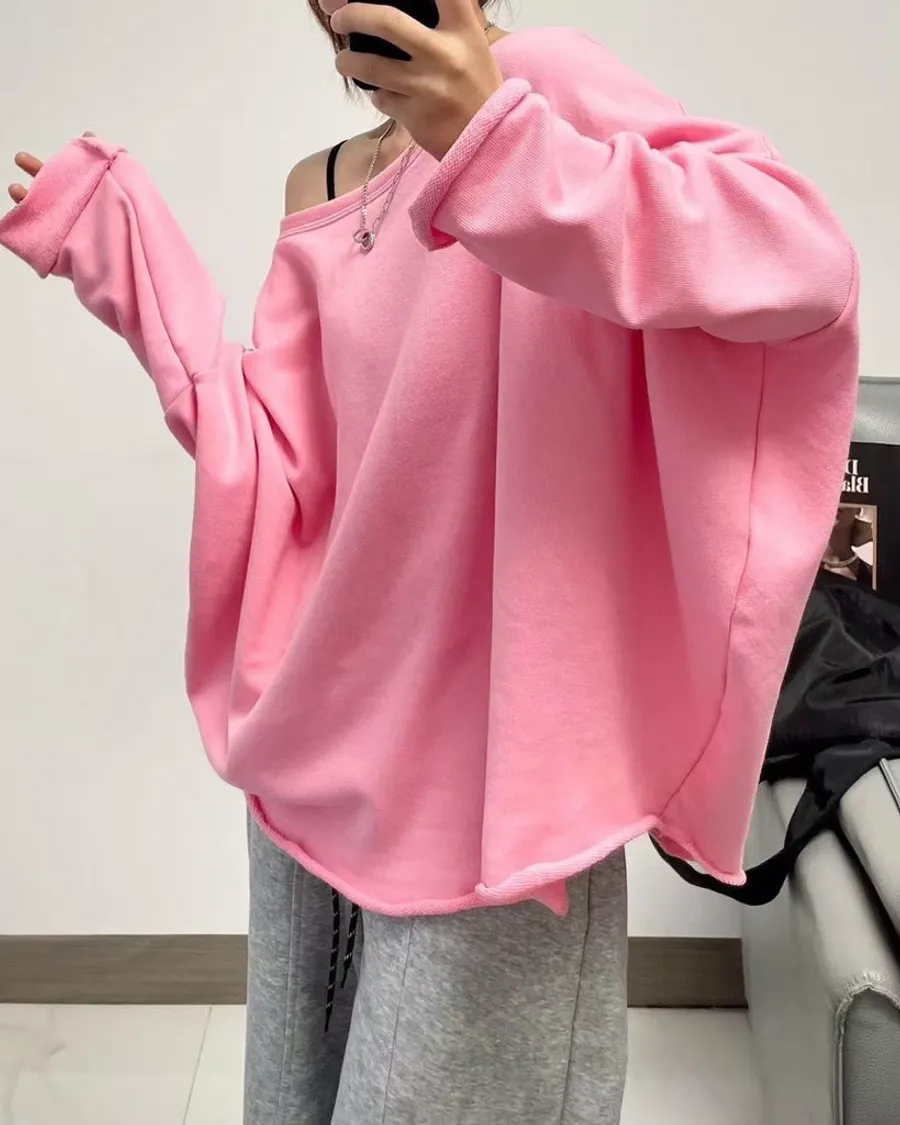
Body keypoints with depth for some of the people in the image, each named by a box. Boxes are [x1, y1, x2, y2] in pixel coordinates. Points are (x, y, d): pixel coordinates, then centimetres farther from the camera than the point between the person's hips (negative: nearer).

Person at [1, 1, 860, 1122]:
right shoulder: (317, 195, 10)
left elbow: (804, 260, -23)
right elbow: (276, 471, 2)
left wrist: (497, 143, -31)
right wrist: (113, 238, 4)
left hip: (485, 775, -6)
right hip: (318, 753, 6)